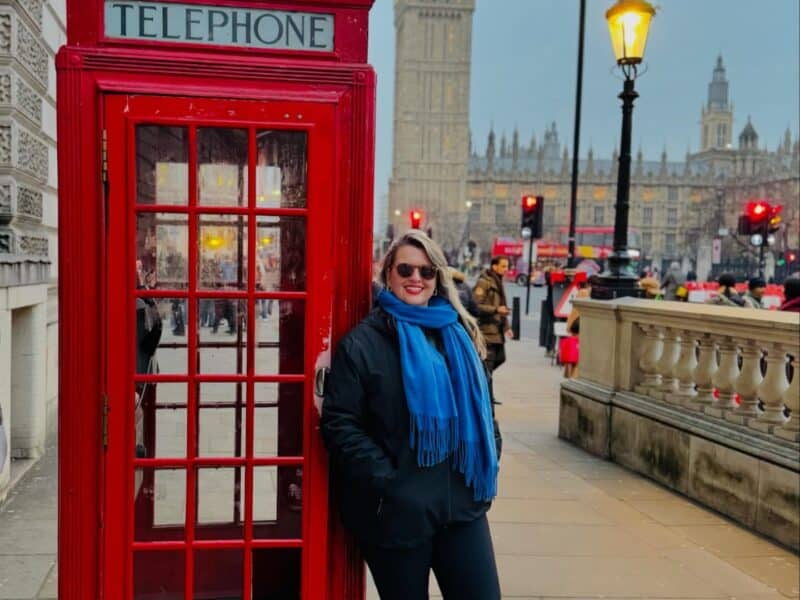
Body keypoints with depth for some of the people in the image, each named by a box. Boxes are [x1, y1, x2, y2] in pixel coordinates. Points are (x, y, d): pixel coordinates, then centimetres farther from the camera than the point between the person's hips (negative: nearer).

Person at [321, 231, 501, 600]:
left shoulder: (458, 333, 11)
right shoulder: (362, 342, -6)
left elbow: (481, 405, 19)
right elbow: (339, 424, -11)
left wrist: (486, 470, 10)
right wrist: (384, 480, -17)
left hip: (461, 502, 5)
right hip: (396, 509, -4)